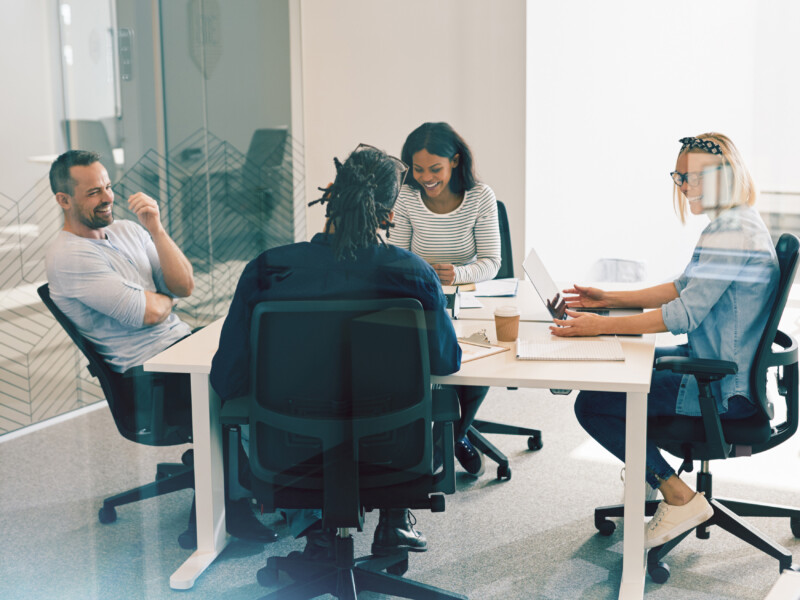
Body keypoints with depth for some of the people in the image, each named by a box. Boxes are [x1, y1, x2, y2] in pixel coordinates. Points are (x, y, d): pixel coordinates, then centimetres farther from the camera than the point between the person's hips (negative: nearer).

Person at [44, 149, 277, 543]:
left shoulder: (127, 230, 14)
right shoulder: (67, 256, -11)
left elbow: (185, 286, 3)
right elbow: (148, 313, -18)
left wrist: (155, 228, -6)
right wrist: (165, 298, 4)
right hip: (146, 374, -7)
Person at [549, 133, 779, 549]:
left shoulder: (731, 233, -23)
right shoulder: (735, 224, 11)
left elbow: (684, 314, -27)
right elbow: (684, 288, 16)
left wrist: (601, 326, -26)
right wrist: (610, 299, 10)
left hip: (725, 390, -11)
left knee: (592, 404, -13)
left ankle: (679, 498, -4)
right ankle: (651, 465, 39)